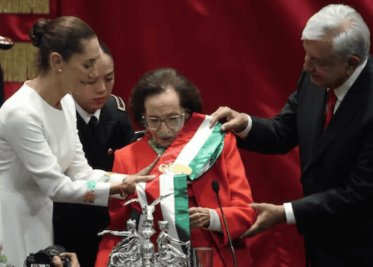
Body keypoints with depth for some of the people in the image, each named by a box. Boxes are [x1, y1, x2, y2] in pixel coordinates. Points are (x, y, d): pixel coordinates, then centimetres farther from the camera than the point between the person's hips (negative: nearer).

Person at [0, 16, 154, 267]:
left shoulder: (66, 101, 2)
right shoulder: (22, 112, -25)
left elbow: (79, 171, 2)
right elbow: (56, 186, -23)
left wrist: (129, 180, -11)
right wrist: (119, 188, -22)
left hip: (40, 216, 8)